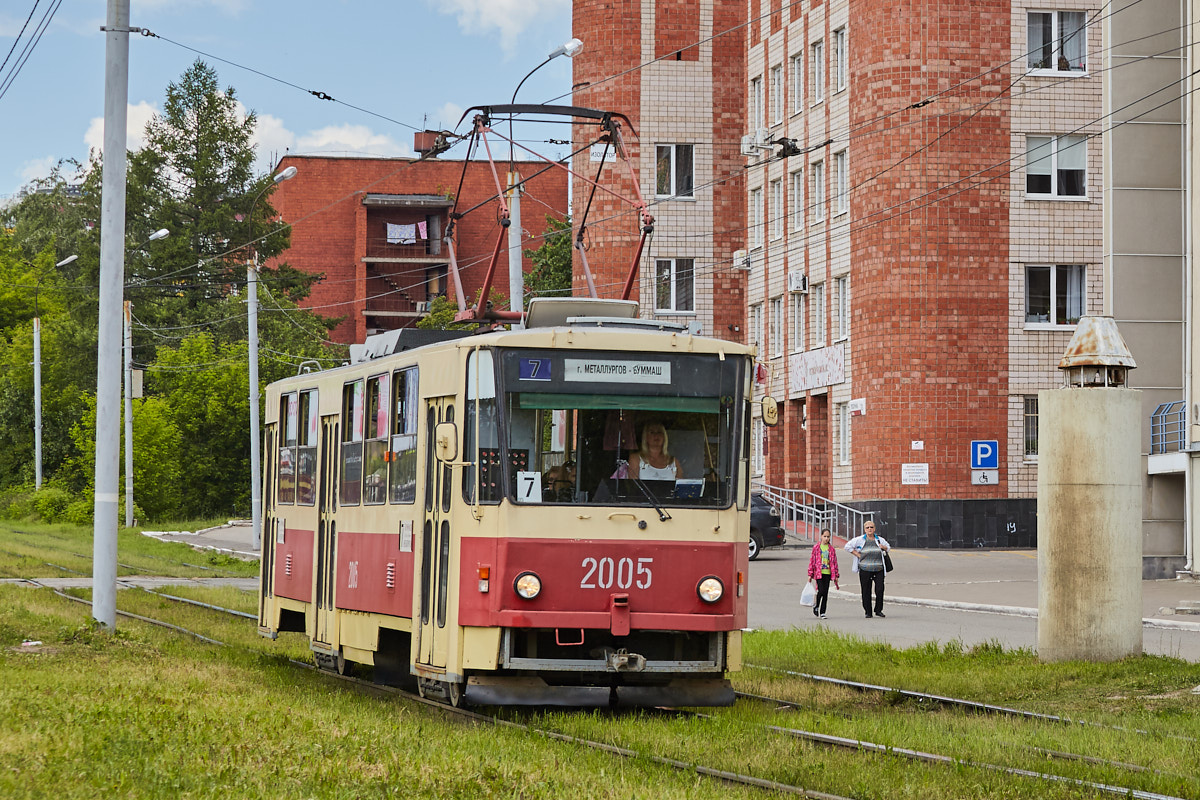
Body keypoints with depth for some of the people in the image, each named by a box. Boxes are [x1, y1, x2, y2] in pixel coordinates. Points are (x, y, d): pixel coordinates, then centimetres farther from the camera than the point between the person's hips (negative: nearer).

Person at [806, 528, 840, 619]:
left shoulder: (831, 548, 8)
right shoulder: (816, 547, 1)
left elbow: (834, 562, 11)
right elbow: (812, 560, 2)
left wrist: (836, 575, 8)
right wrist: (810, 574, -1)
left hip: (828, 573, 3)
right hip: (819, 573, -3)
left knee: (825, 593, 2)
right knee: (821, 591, -13)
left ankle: (822, 612, 9)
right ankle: (816, 606, 14)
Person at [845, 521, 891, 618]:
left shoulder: (880, 540, 13)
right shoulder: (859, 540, 4)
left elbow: (888, 548, 27)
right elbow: (848, 546, 6)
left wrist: (884, 547, 3)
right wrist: (857, 555, -1)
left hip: (879, 570, 2)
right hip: (865, 569, -2)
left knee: (880, 590, -6)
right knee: (866, 592, -1)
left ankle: (878, 610, 8)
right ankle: (868, 612, 8)